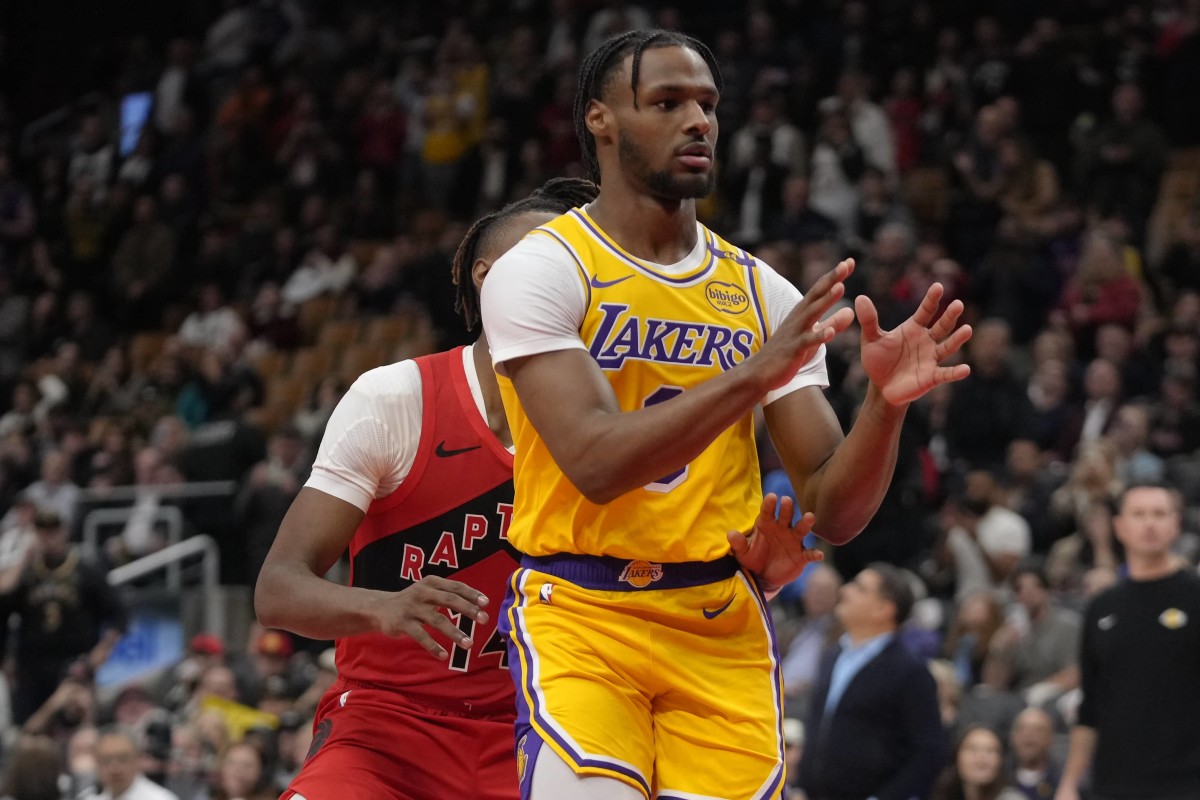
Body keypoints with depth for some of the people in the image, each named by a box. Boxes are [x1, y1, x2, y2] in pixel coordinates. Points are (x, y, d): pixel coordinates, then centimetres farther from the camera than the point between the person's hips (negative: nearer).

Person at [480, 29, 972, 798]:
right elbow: (595, 463, -21)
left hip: (723, 627, 5)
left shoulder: (762, 293, 8)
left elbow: (835, 511, 5)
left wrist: (886, 405, -14)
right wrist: (754, 375, -28)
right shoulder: (542, 268, -6)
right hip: (582, 617, -5)